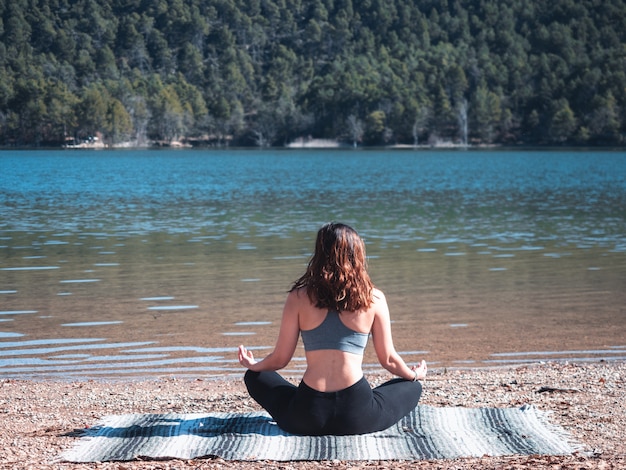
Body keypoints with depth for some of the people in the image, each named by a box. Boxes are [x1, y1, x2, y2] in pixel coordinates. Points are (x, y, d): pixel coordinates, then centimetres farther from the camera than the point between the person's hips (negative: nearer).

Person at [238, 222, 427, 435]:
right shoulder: (374, 299, -2)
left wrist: (253, 366, 28)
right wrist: (415, 374, 29)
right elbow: (388, 360, 7)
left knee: (255, 378, 27)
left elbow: (280, 359, 4)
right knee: (411, 387, 29)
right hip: (357, 419, 1)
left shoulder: (299, 297, -2)